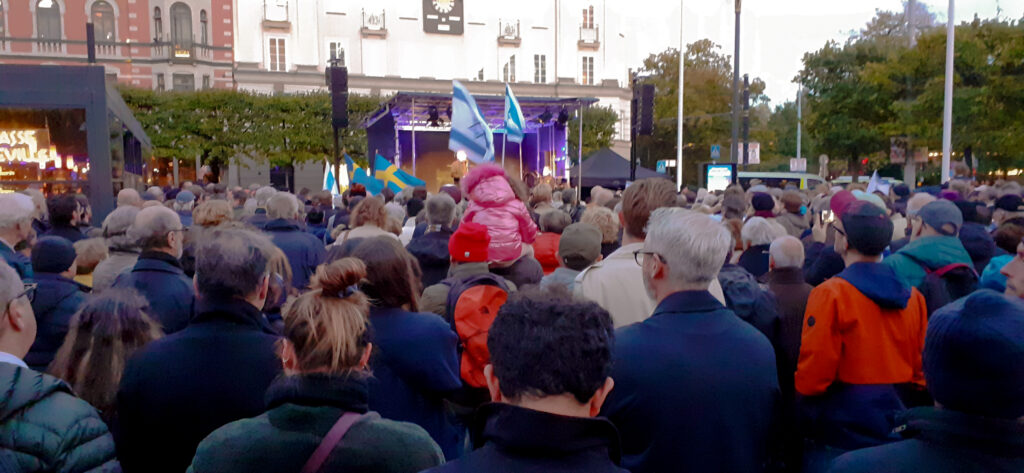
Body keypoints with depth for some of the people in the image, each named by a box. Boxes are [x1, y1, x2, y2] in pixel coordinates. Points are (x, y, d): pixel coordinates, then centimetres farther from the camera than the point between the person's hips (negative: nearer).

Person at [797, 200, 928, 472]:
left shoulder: (830, 294, -18)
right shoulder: (912, 296, -1)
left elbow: (811, 377, -17)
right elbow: (922, 371, 7)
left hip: (841, 433, -5)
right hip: (896, 430, 6)